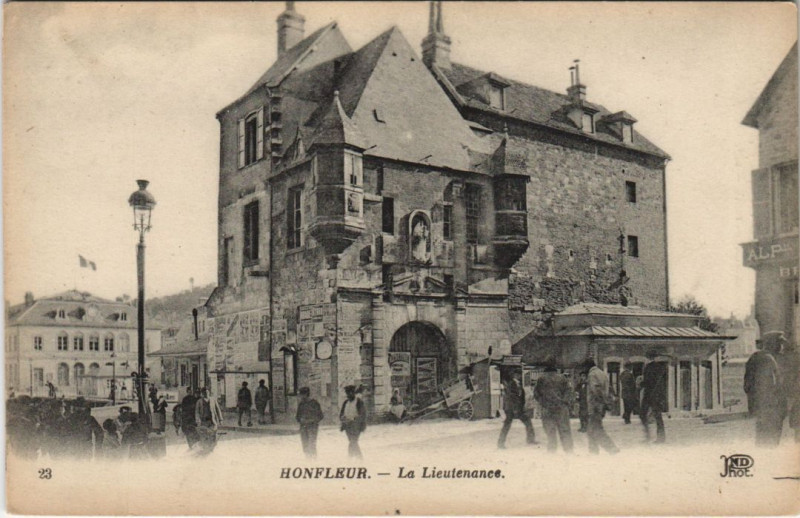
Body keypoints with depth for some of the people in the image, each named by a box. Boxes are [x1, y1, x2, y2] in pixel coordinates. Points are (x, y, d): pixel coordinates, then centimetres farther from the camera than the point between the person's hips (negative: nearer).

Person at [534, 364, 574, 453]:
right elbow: (568, 391, 1)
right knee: (565, 430, 7)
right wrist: (567, 402, 5)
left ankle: (551, 450, 3)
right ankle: (568, 450, 6)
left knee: (550, 431, 4)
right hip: (561, 408, 0)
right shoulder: (562, 378, 7)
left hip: (547, 408, 0)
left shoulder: (542, 378, 6)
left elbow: (536, 393, 6)